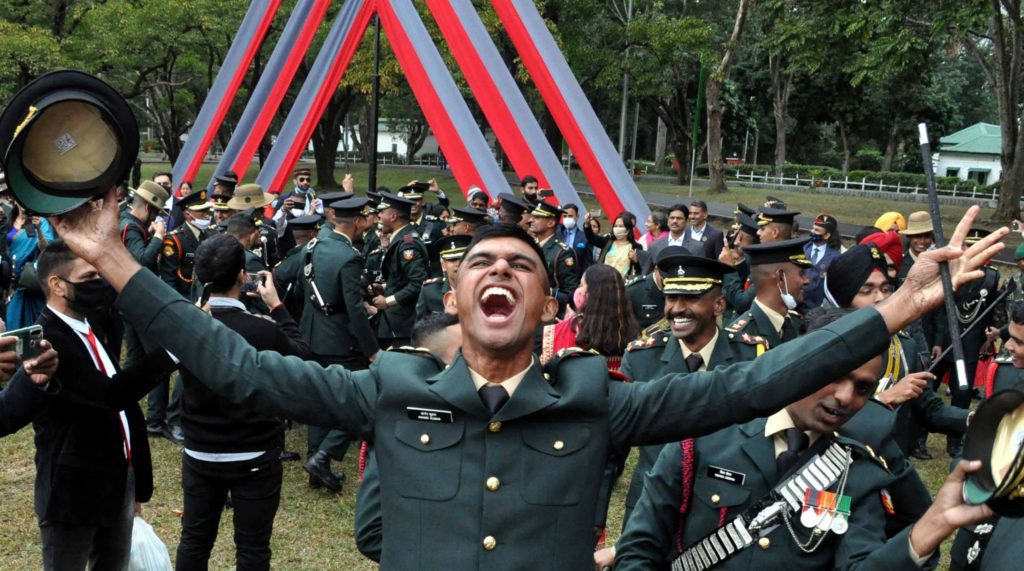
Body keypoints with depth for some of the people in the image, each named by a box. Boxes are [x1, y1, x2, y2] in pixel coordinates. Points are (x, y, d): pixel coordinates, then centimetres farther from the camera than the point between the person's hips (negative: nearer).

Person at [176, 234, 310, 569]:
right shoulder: (263, 332, -23)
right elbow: (302, 354, -2)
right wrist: (276, 305, 6)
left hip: (200, 453, 4)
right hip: (255, 457, -3)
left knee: (194, 541, 17)